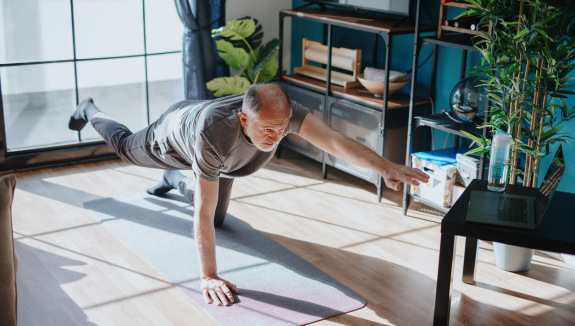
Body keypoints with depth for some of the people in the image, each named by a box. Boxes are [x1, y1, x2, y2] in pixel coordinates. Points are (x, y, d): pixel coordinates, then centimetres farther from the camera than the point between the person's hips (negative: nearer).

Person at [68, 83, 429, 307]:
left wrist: (386, 167, -68)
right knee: (127, 147, 28)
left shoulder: (283, 111, -43)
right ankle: (90, 111, 60)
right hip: (175, 133, -4)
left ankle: (175, 180, 48)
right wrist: (209, 277, -48)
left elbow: (333, 139, -53)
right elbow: (203, 213, -49)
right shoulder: (215, 136, -54)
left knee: (220, 218, 20)